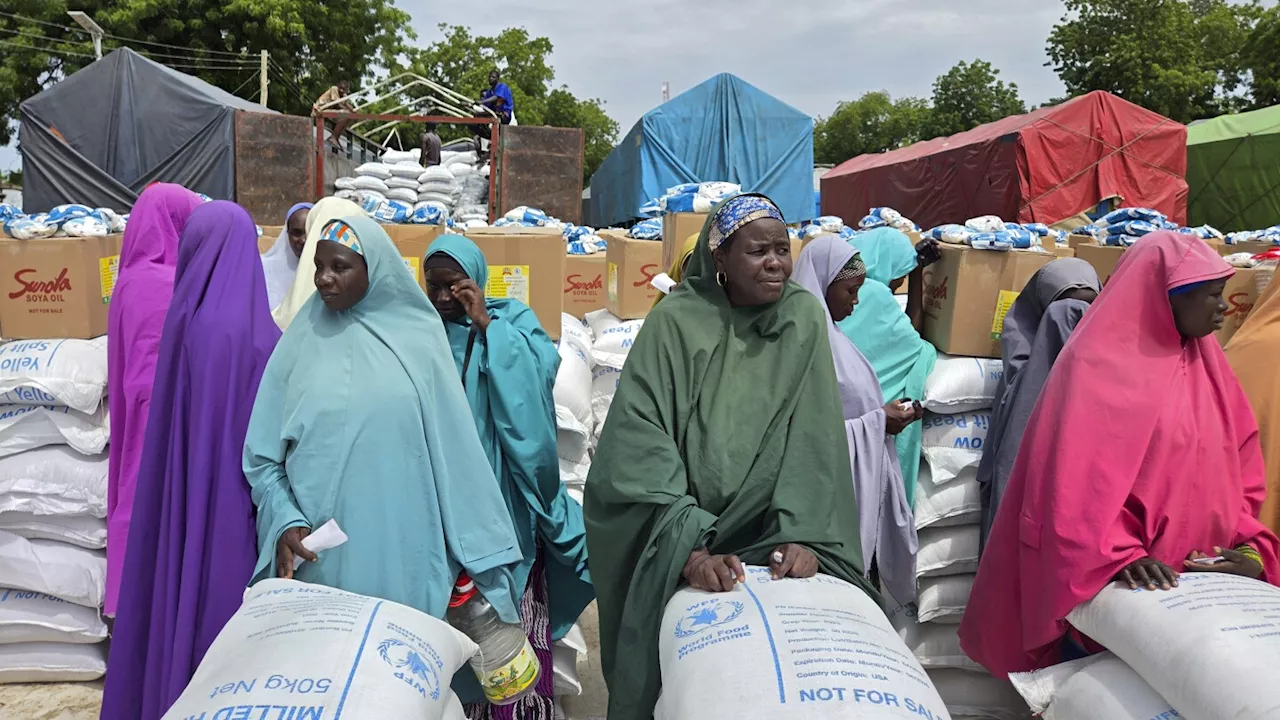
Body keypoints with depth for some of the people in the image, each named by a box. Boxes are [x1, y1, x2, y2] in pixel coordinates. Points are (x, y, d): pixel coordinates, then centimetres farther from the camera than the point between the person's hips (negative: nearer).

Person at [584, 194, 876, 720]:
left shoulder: (804, 317, -3)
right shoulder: (675, 321, -12)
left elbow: (812, 437, -8)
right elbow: (639, 443, -20)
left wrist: (802, 537, -19)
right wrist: (689, 550, -29)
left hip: (764, 536, 2)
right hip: (672, 535, -2)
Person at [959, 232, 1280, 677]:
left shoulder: (1206, 363, 9)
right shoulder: (1099, 365, -13)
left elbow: (1237, 466, 11)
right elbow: (1078, 480, -18)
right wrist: (1120, 555, -26)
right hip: (1110, 580, -6)